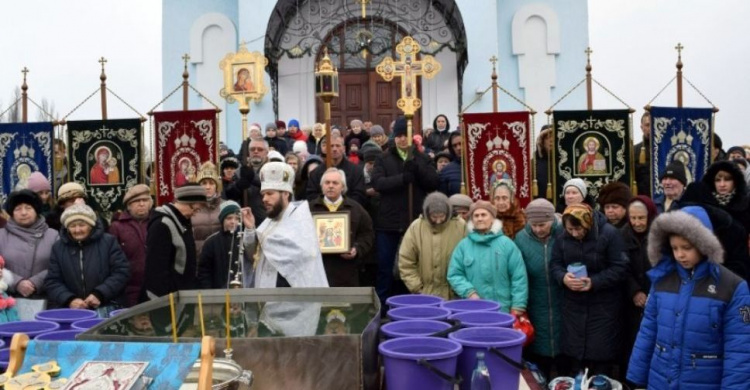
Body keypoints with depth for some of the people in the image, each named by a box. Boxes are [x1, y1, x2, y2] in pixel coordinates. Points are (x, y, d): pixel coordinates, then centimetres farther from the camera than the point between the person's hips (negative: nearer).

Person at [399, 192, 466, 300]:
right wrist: (417, 289, -4)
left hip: (454, 294, 0)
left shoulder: (461, 226, -6)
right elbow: (405, 262, -1)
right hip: (425, 293, 1)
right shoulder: (416, 227, -5)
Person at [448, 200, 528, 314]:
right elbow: (454, 274, 4)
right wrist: (469, 292, -11)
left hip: (502, 310, -1)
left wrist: (518, 305, -6)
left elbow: (519, 276, -1)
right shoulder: (464, 245, 4)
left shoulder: (506, 243, 0)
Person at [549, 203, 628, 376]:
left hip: (603, 306, -4)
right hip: (574, 304, 4)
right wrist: (563, 277, -19)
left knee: (601, 353, 2)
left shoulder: (609, 234, -15)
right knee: (575, 350, 12)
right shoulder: (563, 238, -1)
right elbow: (555, 264, 4)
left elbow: (620, 268, -16)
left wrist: (594, 282, -26)